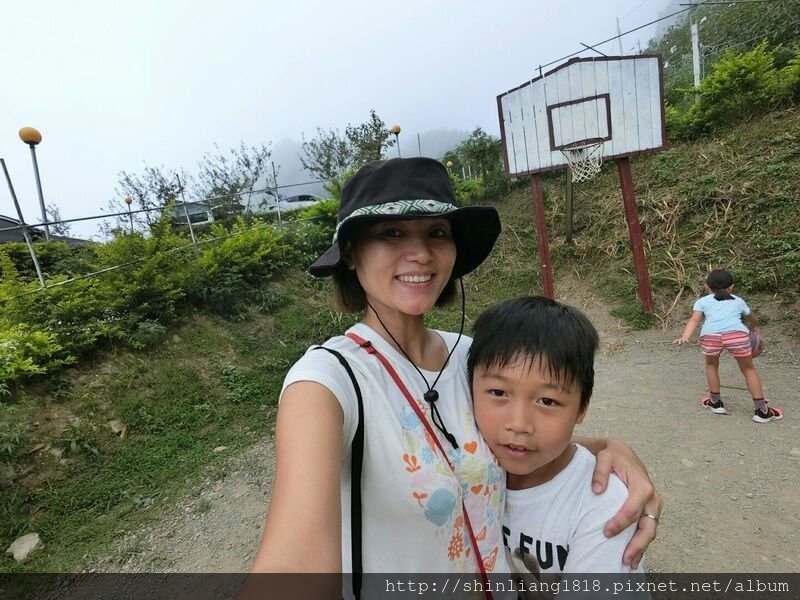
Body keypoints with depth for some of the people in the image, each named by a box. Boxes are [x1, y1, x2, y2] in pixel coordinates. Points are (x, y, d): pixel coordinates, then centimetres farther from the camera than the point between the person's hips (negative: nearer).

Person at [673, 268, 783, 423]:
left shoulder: (702, 301, 28)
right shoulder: (738, 300, 35)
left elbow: (694, 320, 8)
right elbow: (753, 321, 52)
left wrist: (685, 337, -6)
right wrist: (748, 329, 74)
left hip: (710, 335, -1)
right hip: (737, 333, 1)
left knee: (711, 364, 28)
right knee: (748, 369, 23)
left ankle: (715, 402, 38)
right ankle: (762, 410, 27)